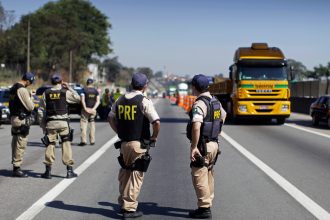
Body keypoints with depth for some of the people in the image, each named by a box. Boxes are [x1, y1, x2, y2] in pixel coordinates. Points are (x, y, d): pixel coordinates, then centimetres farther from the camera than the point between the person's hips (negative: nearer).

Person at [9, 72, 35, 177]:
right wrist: (31, 99, 2)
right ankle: (17, 169, -5)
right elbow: (30, 107, -17)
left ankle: (15, 167, 21)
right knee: (21, 145, -6)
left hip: (14, 117, 10)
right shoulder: (22, 90, -17)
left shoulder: (13, 88, 12)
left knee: (15, 144, 14)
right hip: (22, 119, -10)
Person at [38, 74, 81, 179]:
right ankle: (69, 170, 3)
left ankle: (48, 171, 6)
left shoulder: (46, 93, 3)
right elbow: (77, 98, 11)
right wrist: (69, 88, 14)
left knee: (50, 145, 6)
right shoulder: (65, 92, -3)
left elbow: (41, 111, 3)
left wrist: (42, 125, 10)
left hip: (50, 123, 2)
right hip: (63, 122, -1)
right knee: (66, 144, 4)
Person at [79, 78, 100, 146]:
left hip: (86, 109, -3)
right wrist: (94, 108, -7)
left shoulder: (84, 90, -3)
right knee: (92, 125, 11)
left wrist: (85, 108, -14)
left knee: (83, 125, -2)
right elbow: (98, 101, 0)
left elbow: (82, 100, -13)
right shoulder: (95, 91, 7)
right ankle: (92, 141, 12)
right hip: (93, 110, 3)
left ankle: (83, 140, -11)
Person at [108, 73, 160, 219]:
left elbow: (111, 118, 15)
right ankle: (129, 208, 4)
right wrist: (154, 137, -3)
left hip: (124, 143, 6)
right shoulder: (144, 101, -12)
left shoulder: (121, 100, 6)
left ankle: (123, 204, 27)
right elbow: (156, 122, -19)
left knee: (124, 174, 19)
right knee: (136, 175, 2)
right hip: (139, 144, -6)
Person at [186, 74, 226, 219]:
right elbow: (223, 116, 29)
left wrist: (193, 147, -27)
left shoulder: (199, 104, -19)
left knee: (199, 177, -3)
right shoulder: (215, 101, 10)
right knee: (208, 175, 18)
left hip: (203, 146, -9)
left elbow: (196, 127, -31)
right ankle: (208, 203, 27)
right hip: (214, 144, 9)